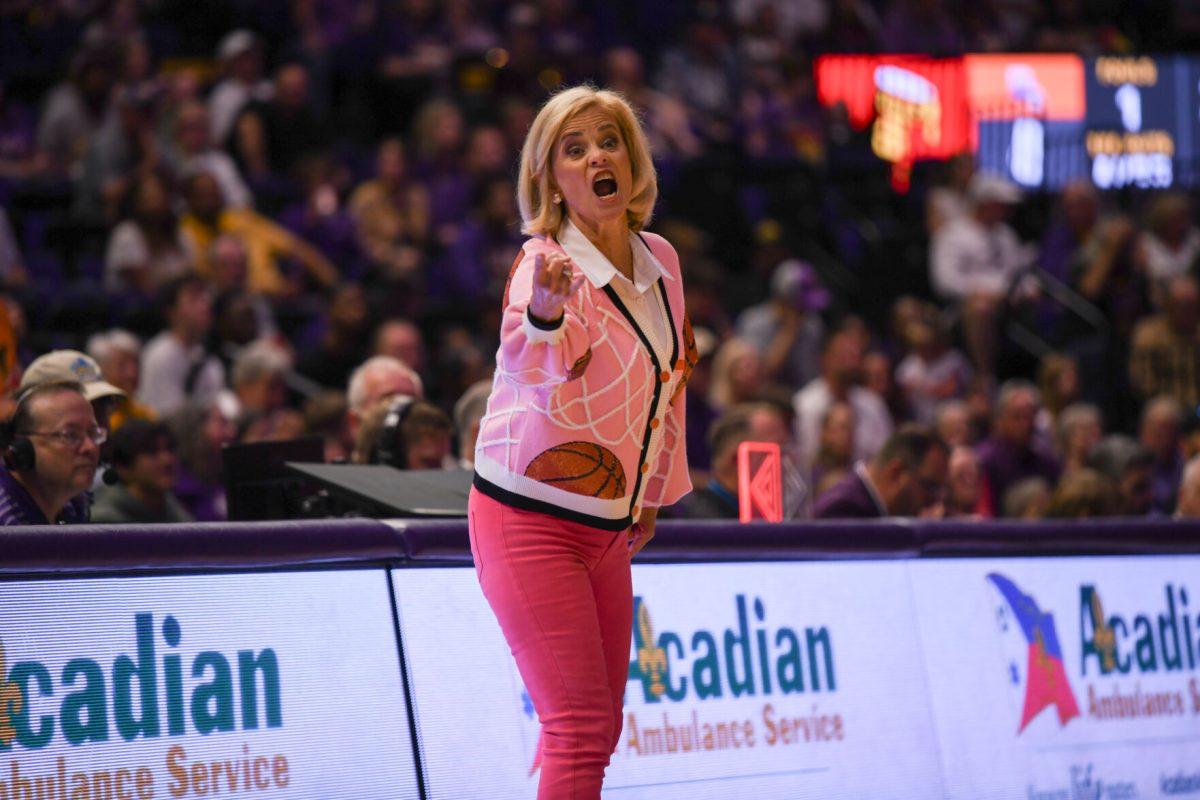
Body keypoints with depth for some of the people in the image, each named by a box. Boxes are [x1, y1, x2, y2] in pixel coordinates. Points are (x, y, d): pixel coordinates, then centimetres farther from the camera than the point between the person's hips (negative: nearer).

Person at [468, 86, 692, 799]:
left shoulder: (660, 261, 4)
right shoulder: (546, 265, -17)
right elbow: (531, 360, -40)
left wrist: (654, 492, 23)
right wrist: (544, 311, -62)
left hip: (609, 529, 7)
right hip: (529, 520, -7)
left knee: (602, 727, 11)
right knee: (580, 728, -14)